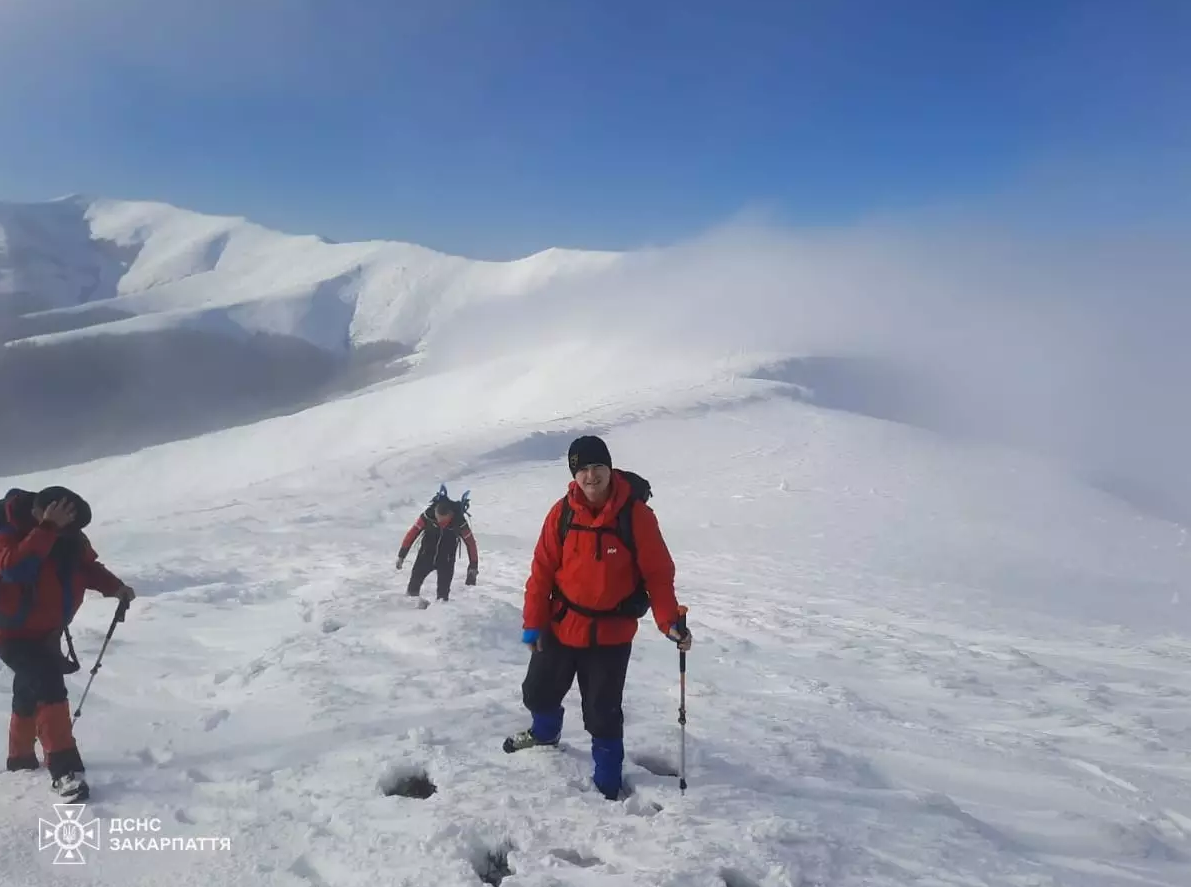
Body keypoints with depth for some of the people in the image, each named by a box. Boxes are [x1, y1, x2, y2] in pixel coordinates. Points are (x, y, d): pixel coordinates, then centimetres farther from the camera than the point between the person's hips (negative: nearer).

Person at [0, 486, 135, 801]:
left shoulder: (70, 534, -8)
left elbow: (87, 566, 6)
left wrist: (115, 587, -10)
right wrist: (47, 529, -48)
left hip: (45, 630, 7)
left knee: (30, 693, 24)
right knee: (50, 685, -22)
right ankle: (64, 768, -20)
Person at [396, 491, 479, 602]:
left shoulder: (459, 521, -23)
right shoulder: (428, 515, -22)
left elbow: (470, 542, -12)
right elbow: (413, 532, -13)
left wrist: (473, 566, -7)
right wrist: (401, 555, -11)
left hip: (446, 561, -1)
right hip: (426, 555, 1)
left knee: (443, 591, -3)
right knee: (415, 580, -2)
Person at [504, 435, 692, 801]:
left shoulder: (637, 515, -15)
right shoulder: (562, 513, -9)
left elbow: (658, 574, -12)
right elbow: (542, 570, -5)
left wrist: (669, 622, -20)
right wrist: (532, 623, -5)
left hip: (611, 633, -3)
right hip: (561, 627, 3)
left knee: (603, 713, 5)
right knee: (538, 691, 20)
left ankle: (608, 780, 28)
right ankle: (545, 732, 53)